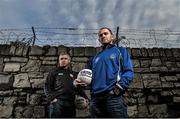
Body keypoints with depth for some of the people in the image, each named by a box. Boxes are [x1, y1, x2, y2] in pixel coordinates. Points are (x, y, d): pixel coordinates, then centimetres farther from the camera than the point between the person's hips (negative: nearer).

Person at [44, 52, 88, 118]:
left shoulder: (73, 74, 23)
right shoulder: (54, 72, 11)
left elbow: (79, 88, 22)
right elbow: (47, 87, 4)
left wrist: (85, 97, 7)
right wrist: (51, 98, -11)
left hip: (71, 104, 4)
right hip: (57, 103, -4)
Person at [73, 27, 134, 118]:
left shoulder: (120, 51, 14)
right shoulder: (95, 57, 27)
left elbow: (129, 71, 1)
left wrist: (119, 87, -16)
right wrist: (78, 82, 4)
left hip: (114, 96, -4)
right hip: (95, 98, 5)